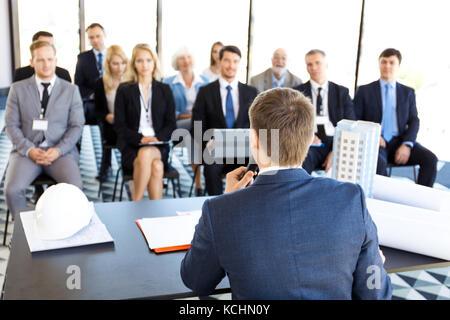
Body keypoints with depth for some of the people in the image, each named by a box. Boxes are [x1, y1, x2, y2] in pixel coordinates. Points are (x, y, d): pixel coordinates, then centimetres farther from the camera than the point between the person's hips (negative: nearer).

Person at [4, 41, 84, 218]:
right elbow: (11, 125, 6)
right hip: (27, 150, 1)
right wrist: (29, 149, -11)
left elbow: (77, 126, 5)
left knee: (75, 187, -27)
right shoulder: (17, 89, 10)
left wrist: (58, 150, -11)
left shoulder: (71, 90, 9)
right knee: (12, 189, -25)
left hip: (61, 151, -1)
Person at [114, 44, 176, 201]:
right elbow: (119, 125, 3)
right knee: (156, 167, -33)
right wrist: (140, 139, -13)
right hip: (131, 146, -1)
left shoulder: (165, 90, 14)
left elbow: (171, 124, 11)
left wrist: (157, 138, -10)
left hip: (158, 146, 1)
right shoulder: (124, 90, 9)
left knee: (146, 154, -35)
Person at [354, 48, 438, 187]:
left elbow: (414, 121, 8)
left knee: (430, 159, -23)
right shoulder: (364, 91, 10)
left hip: (399, 141, 3)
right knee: (378, 162, -37)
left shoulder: (408, 92, 17)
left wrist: (407, 144, -11)